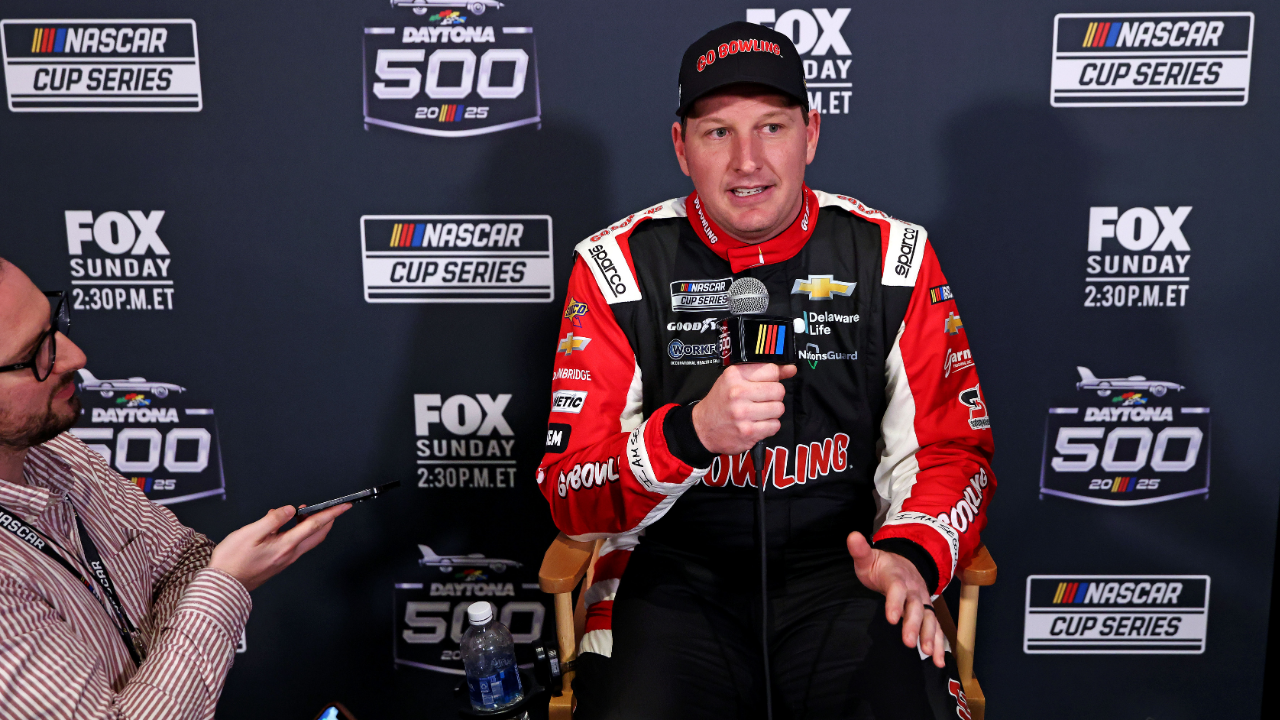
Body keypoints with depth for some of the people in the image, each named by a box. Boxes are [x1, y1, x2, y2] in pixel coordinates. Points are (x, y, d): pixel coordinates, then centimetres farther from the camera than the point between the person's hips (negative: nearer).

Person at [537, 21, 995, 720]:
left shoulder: (891, 256, 3)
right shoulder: (619, 265, -2)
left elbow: (950, 447, 7)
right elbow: (570, 495, -5)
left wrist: (911, 554, -13)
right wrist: (691, 432, -24)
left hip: (842, 570, 2)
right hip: (676, 580, -1)